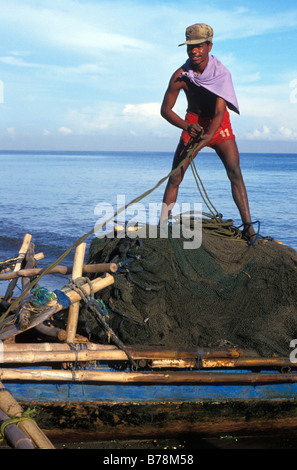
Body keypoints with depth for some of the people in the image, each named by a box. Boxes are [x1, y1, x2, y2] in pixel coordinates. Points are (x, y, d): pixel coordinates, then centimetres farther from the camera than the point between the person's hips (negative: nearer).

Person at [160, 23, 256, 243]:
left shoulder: (221, 73, -21)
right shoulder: (181, 75, -16)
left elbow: (220, 112, -27)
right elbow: (165, 109, -10)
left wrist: (207, 138, -43)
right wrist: (187, 127, -27)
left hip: (219, 125, -1)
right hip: (193, 124, 2)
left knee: (235, 172, -18)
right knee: (175, 177, -7)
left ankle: (248, 226, -20)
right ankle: (162, 225, 0)